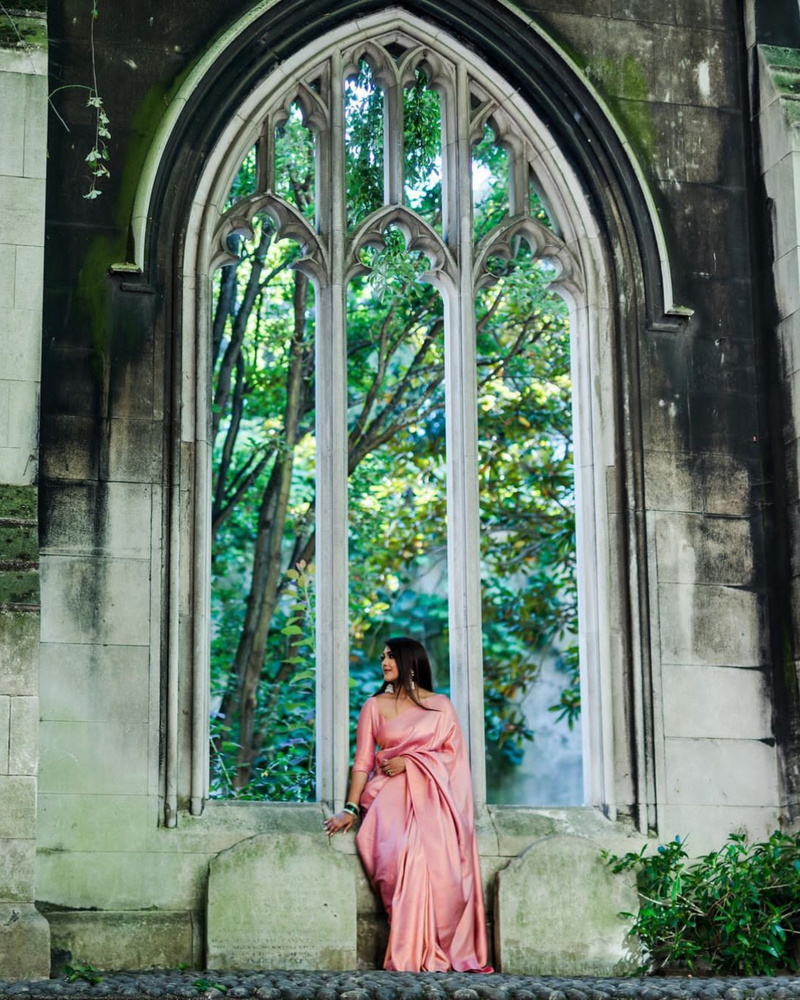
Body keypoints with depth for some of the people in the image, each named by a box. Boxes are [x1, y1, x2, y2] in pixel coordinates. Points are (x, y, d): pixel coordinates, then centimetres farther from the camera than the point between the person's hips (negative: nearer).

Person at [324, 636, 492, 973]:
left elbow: (453, 754, 7)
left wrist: (409, 761, -5)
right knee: (404, 852, -31)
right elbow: (363, 761, 6)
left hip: (432, 794, 0)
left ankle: (448, 951, -24)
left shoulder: (440, 705, 15)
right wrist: (350, 808, -5)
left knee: (441, 853, -30)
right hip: (391, 794, 0)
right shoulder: (375, 706, 13)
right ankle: (410, 954, -29)